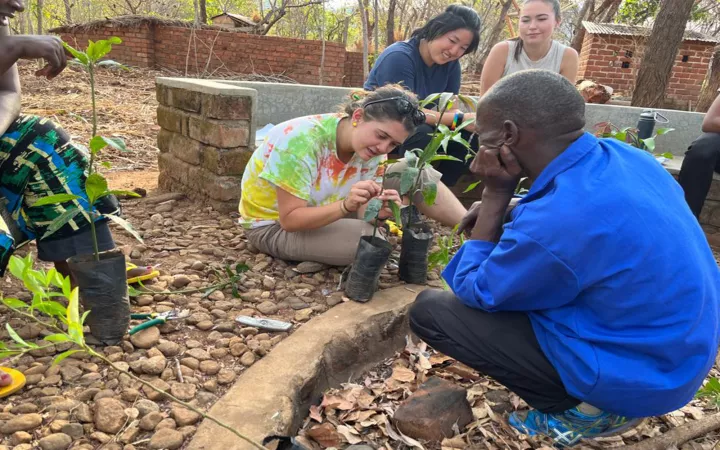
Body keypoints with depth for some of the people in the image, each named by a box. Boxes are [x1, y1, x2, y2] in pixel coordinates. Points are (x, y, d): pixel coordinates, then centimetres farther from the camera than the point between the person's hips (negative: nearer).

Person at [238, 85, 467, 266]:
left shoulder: (371, 147, -13)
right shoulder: (302, 140, -32)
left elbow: (363, 213, -14)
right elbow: (290, 219, -29)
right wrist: (346, 206, -43)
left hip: (325, 208, 6)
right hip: (272, 225, -6)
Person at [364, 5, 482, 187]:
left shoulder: (451, 63, -1)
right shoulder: (399, 57, -23)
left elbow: (450, 109, -6)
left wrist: (468, 120, -31)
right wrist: (460, 119, -34)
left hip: (419, 130, 7)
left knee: (469, 136, -13)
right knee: (423, 135, -35)